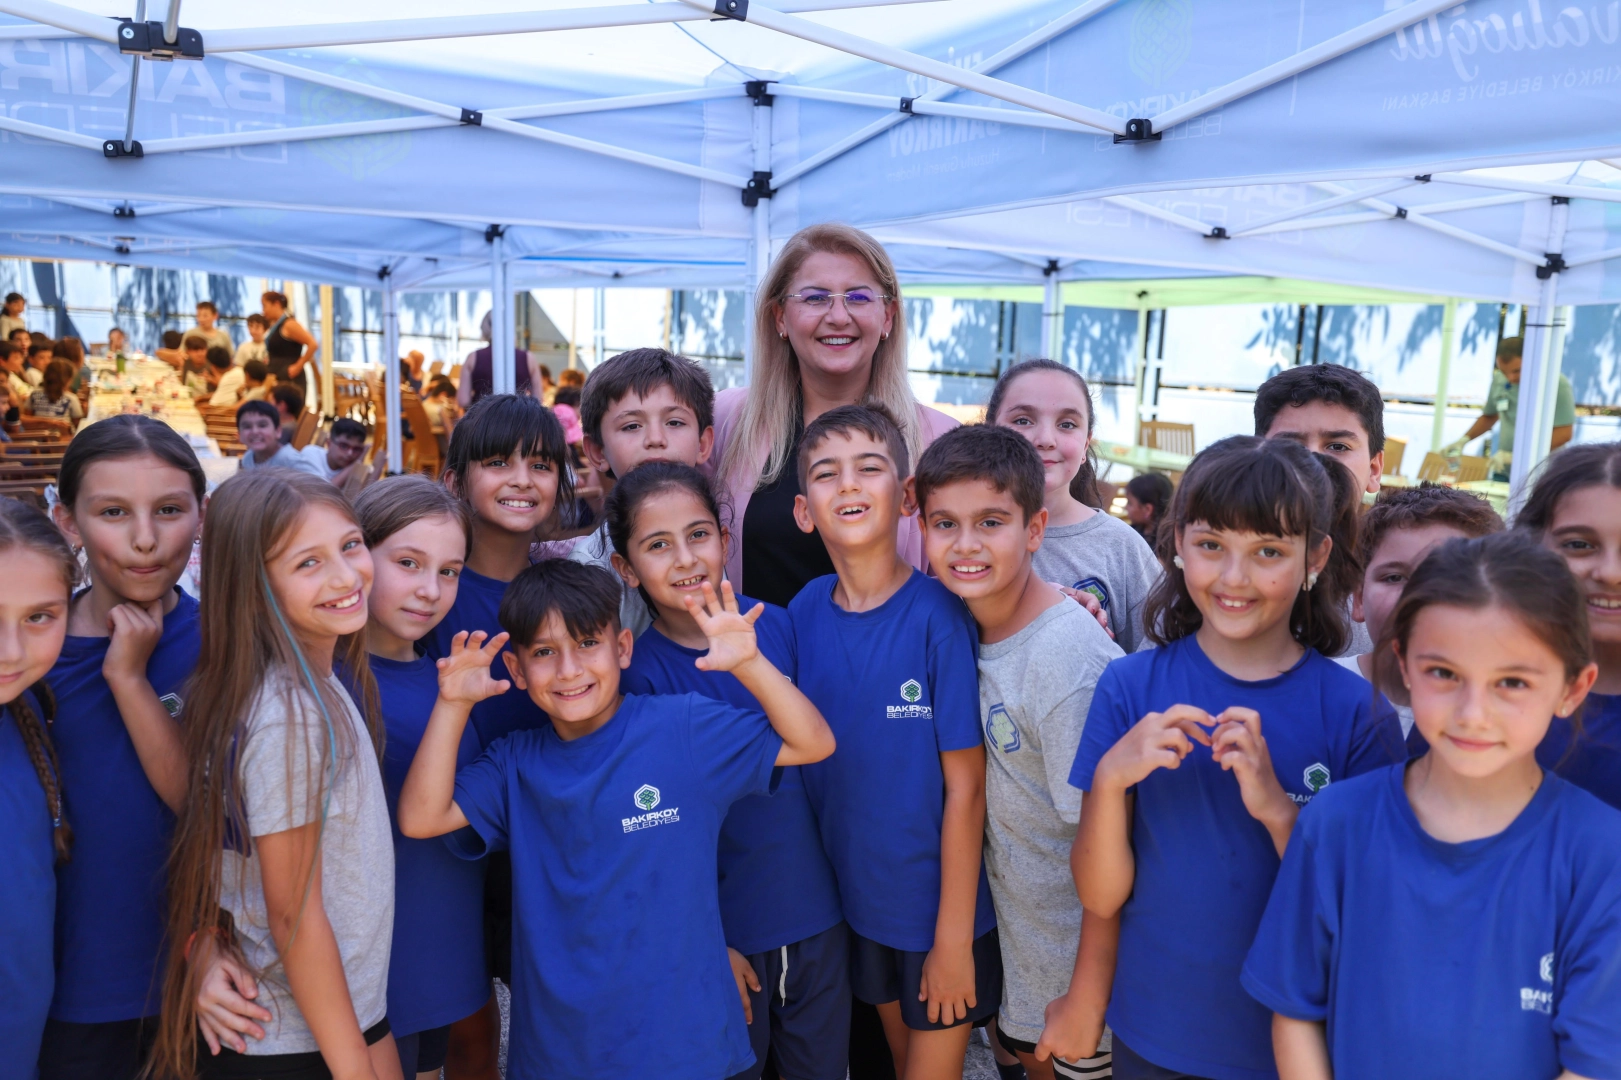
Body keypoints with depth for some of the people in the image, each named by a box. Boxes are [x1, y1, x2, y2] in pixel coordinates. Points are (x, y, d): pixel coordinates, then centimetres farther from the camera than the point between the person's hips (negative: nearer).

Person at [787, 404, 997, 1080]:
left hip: (940, 902, -4)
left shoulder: (938, 614, -19)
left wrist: (953, 936, -14)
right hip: (856, 895, 4)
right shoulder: (805, 613, -6)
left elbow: (965, 787, -16)